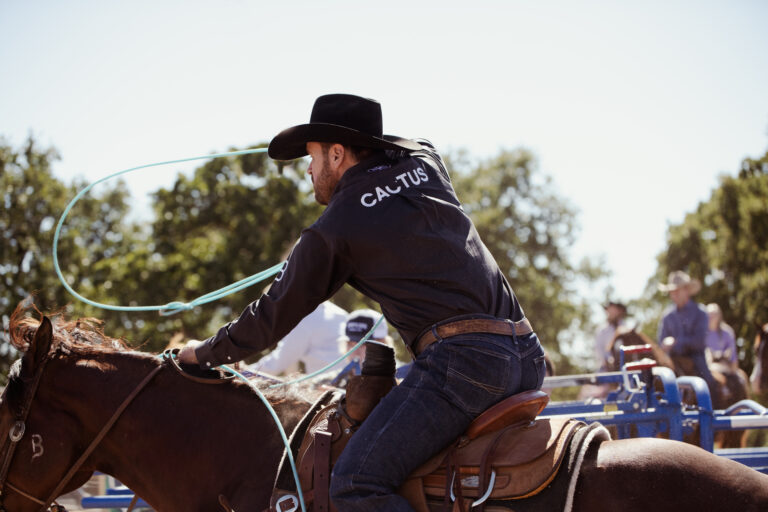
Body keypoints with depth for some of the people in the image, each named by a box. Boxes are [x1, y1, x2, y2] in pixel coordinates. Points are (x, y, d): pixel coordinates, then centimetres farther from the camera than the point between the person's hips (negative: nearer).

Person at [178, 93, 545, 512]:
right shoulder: (426, 162, 16)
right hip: (527, 355, 8)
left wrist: (205, 353, 27)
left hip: (462, 358, -8)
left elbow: (273, 317, 13)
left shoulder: (333, 231, 2)